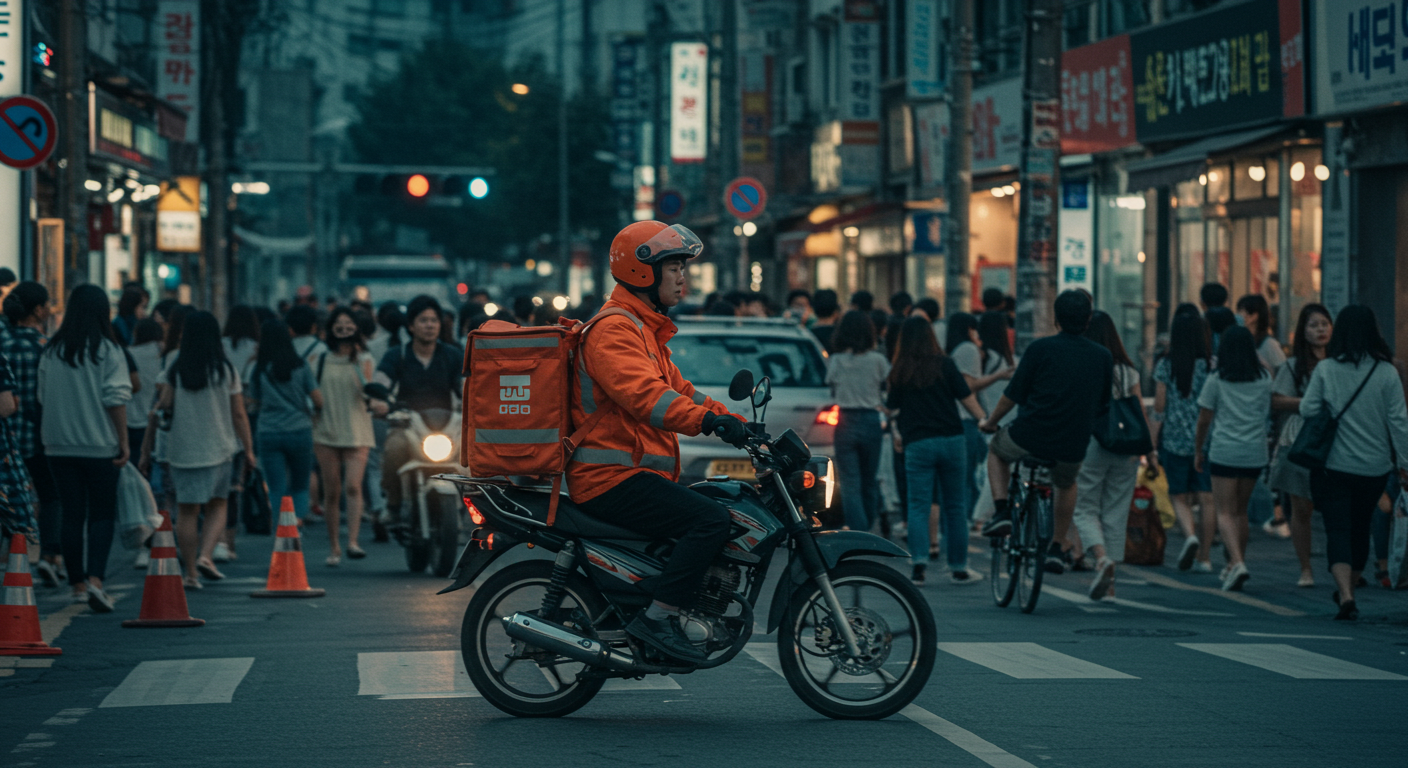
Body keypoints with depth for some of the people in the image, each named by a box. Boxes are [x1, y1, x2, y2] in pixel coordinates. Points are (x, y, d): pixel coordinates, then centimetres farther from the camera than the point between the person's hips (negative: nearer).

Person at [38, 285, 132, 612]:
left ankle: (78, 584, 12)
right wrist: (123, 440, -5)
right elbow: (116, 399, -11)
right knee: (102, 515, 4)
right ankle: (95, 578, -13)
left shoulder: (51, 351, 3)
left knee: (71, 515, 9)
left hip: (59, 446, 3)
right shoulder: (108, 351, -8)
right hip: (100, 446, -3)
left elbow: (43, 398, 9)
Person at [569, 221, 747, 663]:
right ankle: (658, 618, -23)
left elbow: (678, 391, 23)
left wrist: (740, 426, 10)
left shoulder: (645, 329, 24)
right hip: (612, 477, -11)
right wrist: (709, 420, -41)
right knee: (711, 519, -23)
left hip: (636, 473, 11)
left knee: (732, 500, 16)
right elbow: (642, 394, -29)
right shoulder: (614, 329, -12)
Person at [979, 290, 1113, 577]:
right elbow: (1104, 406, 15)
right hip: (1073, 446, 3)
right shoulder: (1103, 357, 5)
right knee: (1066, 484, 36)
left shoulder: (1040, 348, -5)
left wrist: (990, 421, 16)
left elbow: (1014, 394, -1)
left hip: (1030, 437, -3)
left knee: (996, 449, 31)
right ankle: (1057, 548, 31)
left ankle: (1001, 512, 14)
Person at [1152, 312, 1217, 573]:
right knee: (1206, 498, 5)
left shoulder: (1165, 365, -4)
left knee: (1179, 497, 9)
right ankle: (1204, 556, 6)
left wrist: (1153, 443, 3)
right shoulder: (1212, 365, -2)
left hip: (1175, 440, -1)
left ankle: (1190, 535, -18)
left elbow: (1159, 407, -3)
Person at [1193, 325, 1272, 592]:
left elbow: (1204, 420, 0)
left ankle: (1237, 563, -23)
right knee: (1240, 510, 17)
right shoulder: (1264, 380, 5)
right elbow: (1267, 413, 15)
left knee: (1225, 512, -3)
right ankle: (1234, 565, 21)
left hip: (1224, 452, -4)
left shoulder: (1217, 380, -4)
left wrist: (1198, 450, 11)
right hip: (1255, 452, 4)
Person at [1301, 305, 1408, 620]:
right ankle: (1349, 589, 34)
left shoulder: (1325, 369, -8)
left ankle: (1346, 594, -23)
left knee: (1338, 531, -4)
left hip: (1334, 464, -2)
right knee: (1360, 528, 20)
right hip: (1374, 467, 2)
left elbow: (1307, 409, -5)